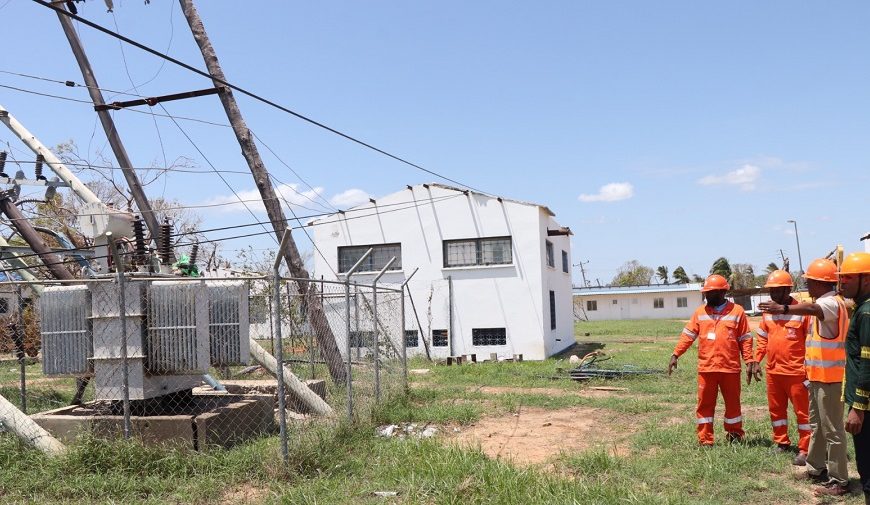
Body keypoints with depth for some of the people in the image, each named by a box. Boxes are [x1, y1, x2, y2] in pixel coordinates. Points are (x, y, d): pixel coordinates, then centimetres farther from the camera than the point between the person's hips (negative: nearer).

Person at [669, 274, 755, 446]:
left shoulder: (737, 311, 0)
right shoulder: (700, 312, 6)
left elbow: (745, 339, 1)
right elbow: (688, 335, 3)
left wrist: (749, 362, -4)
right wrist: (675, 355, -5)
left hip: (730, 368, -2)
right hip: (706, 368, 2)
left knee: (733, 403, 11)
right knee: (705, 404, 5)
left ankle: (735, 436, 28)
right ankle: (705, 440, 12)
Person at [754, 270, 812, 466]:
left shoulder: (802, 311, -11)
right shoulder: (767, 312, 7)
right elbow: (763, 339, 15)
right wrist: (757, 362, 11)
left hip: (796, 372, -6)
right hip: (773, 371, 6)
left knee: (802, 411, 4)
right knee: (776, 409, 15)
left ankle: (804, 449, 13)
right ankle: (782, 443, 29)